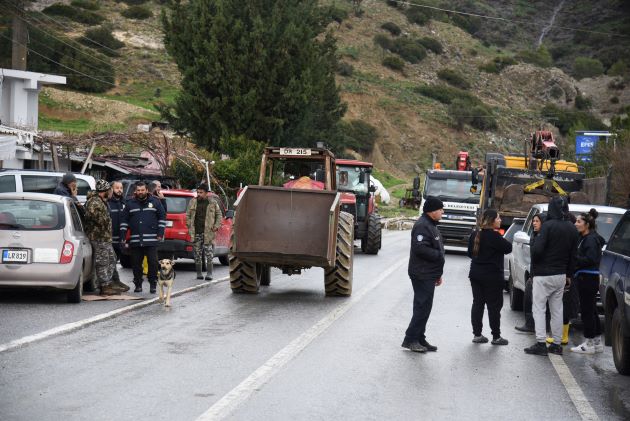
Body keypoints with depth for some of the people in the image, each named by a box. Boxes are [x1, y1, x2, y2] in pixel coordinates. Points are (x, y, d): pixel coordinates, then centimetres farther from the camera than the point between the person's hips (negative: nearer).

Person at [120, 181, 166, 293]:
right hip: (135, 240, 2)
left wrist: (160, 233, 0)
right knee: (136, 263, 4)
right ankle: (138, 284, 13)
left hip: (151, 240, -2)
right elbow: (124, 221, 12)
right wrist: (123, 236, 4)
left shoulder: (155, 202, 6)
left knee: (153, 262, -3)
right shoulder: (130, 204, 11)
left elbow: (162, 217, 8)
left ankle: (153, 284, 6)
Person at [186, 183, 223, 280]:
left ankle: (209, 273, -3)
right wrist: (189, 226, 6)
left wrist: (216, 226, 0)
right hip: (196, 233, 2)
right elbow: (188, 215, 16)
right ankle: (199, 273, 13)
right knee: (197, 254, 5)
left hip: (208, 232, -2)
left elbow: (219, 215, 12)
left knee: (209, 254, -6)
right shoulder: (193, 202, 9)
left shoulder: (212, 203, 4)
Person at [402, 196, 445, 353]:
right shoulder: (422, 226, -16)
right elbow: (420, 248, -27)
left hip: (429, 274, 10)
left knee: (424, 307, 12)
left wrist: (438, 274, 24)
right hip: (422, 274, -10)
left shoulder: (431, 225, 19)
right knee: (423, 307, -9)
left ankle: (419, 339, 18)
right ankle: (411, 339, -5)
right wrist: (439, 255, -18)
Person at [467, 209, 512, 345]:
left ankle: (477, 334, 11)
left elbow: (470, 252, 16)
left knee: (477, 303, 10)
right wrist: (500, 238, 0)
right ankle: (496, 336, 3)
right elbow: (508, 248, -12)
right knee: (494, 306, 0)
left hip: (476, 274, 7)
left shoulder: (475, 234, 8)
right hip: (492, 276, -7)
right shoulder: (494, 236, -17)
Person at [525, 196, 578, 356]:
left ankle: (540, 343, -7)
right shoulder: (572, 230, 6)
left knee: (538, 308, -1)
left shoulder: (548, 226, -15)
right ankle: (556, 344, 15)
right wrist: (569, 275, 17)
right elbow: (573, 256, 10)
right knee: (557, 309, 13)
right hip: (561, 275, 6)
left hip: (543, 275, -6)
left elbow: (537, 249, -21)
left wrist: (535, 264, -1)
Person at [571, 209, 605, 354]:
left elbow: (590, 260, -20)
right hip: (586, 278, 10)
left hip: (588, 278, -10)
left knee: (587, 310, -5)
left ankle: (589, 343, -1)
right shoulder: (584, 238, 16)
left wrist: (573, 258, -17)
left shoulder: (591, 239, -13)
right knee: (591, 310, 13)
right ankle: (597, 342, 20)